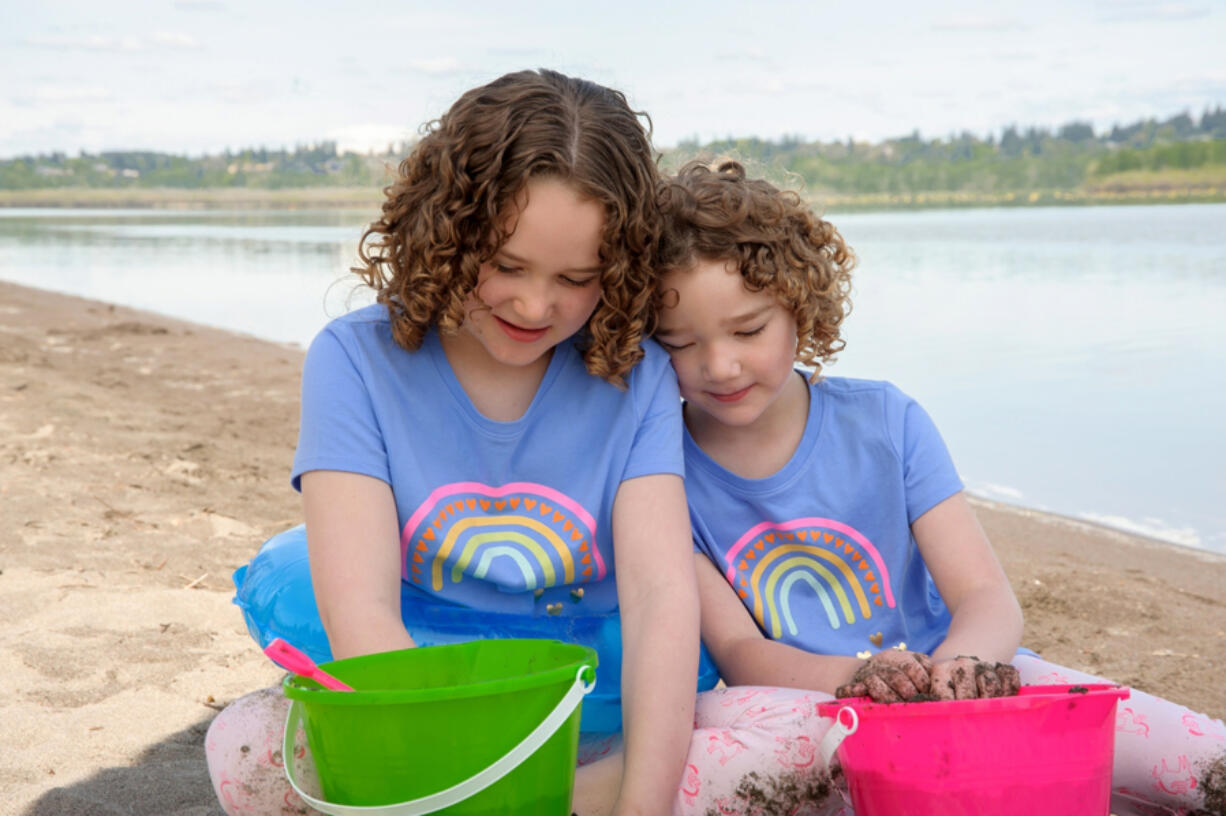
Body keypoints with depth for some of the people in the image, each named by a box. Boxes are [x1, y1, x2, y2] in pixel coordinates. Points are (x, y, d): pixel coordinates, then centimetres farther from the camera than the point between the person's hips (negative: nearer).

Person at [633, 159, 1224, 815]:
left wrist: (957, 664, -32)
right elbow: (735, 650, -11)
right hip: (801, 713, 0)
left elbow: (987, 598, -6)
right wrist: (855, 678, -33)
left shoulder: (884, 422, 0)